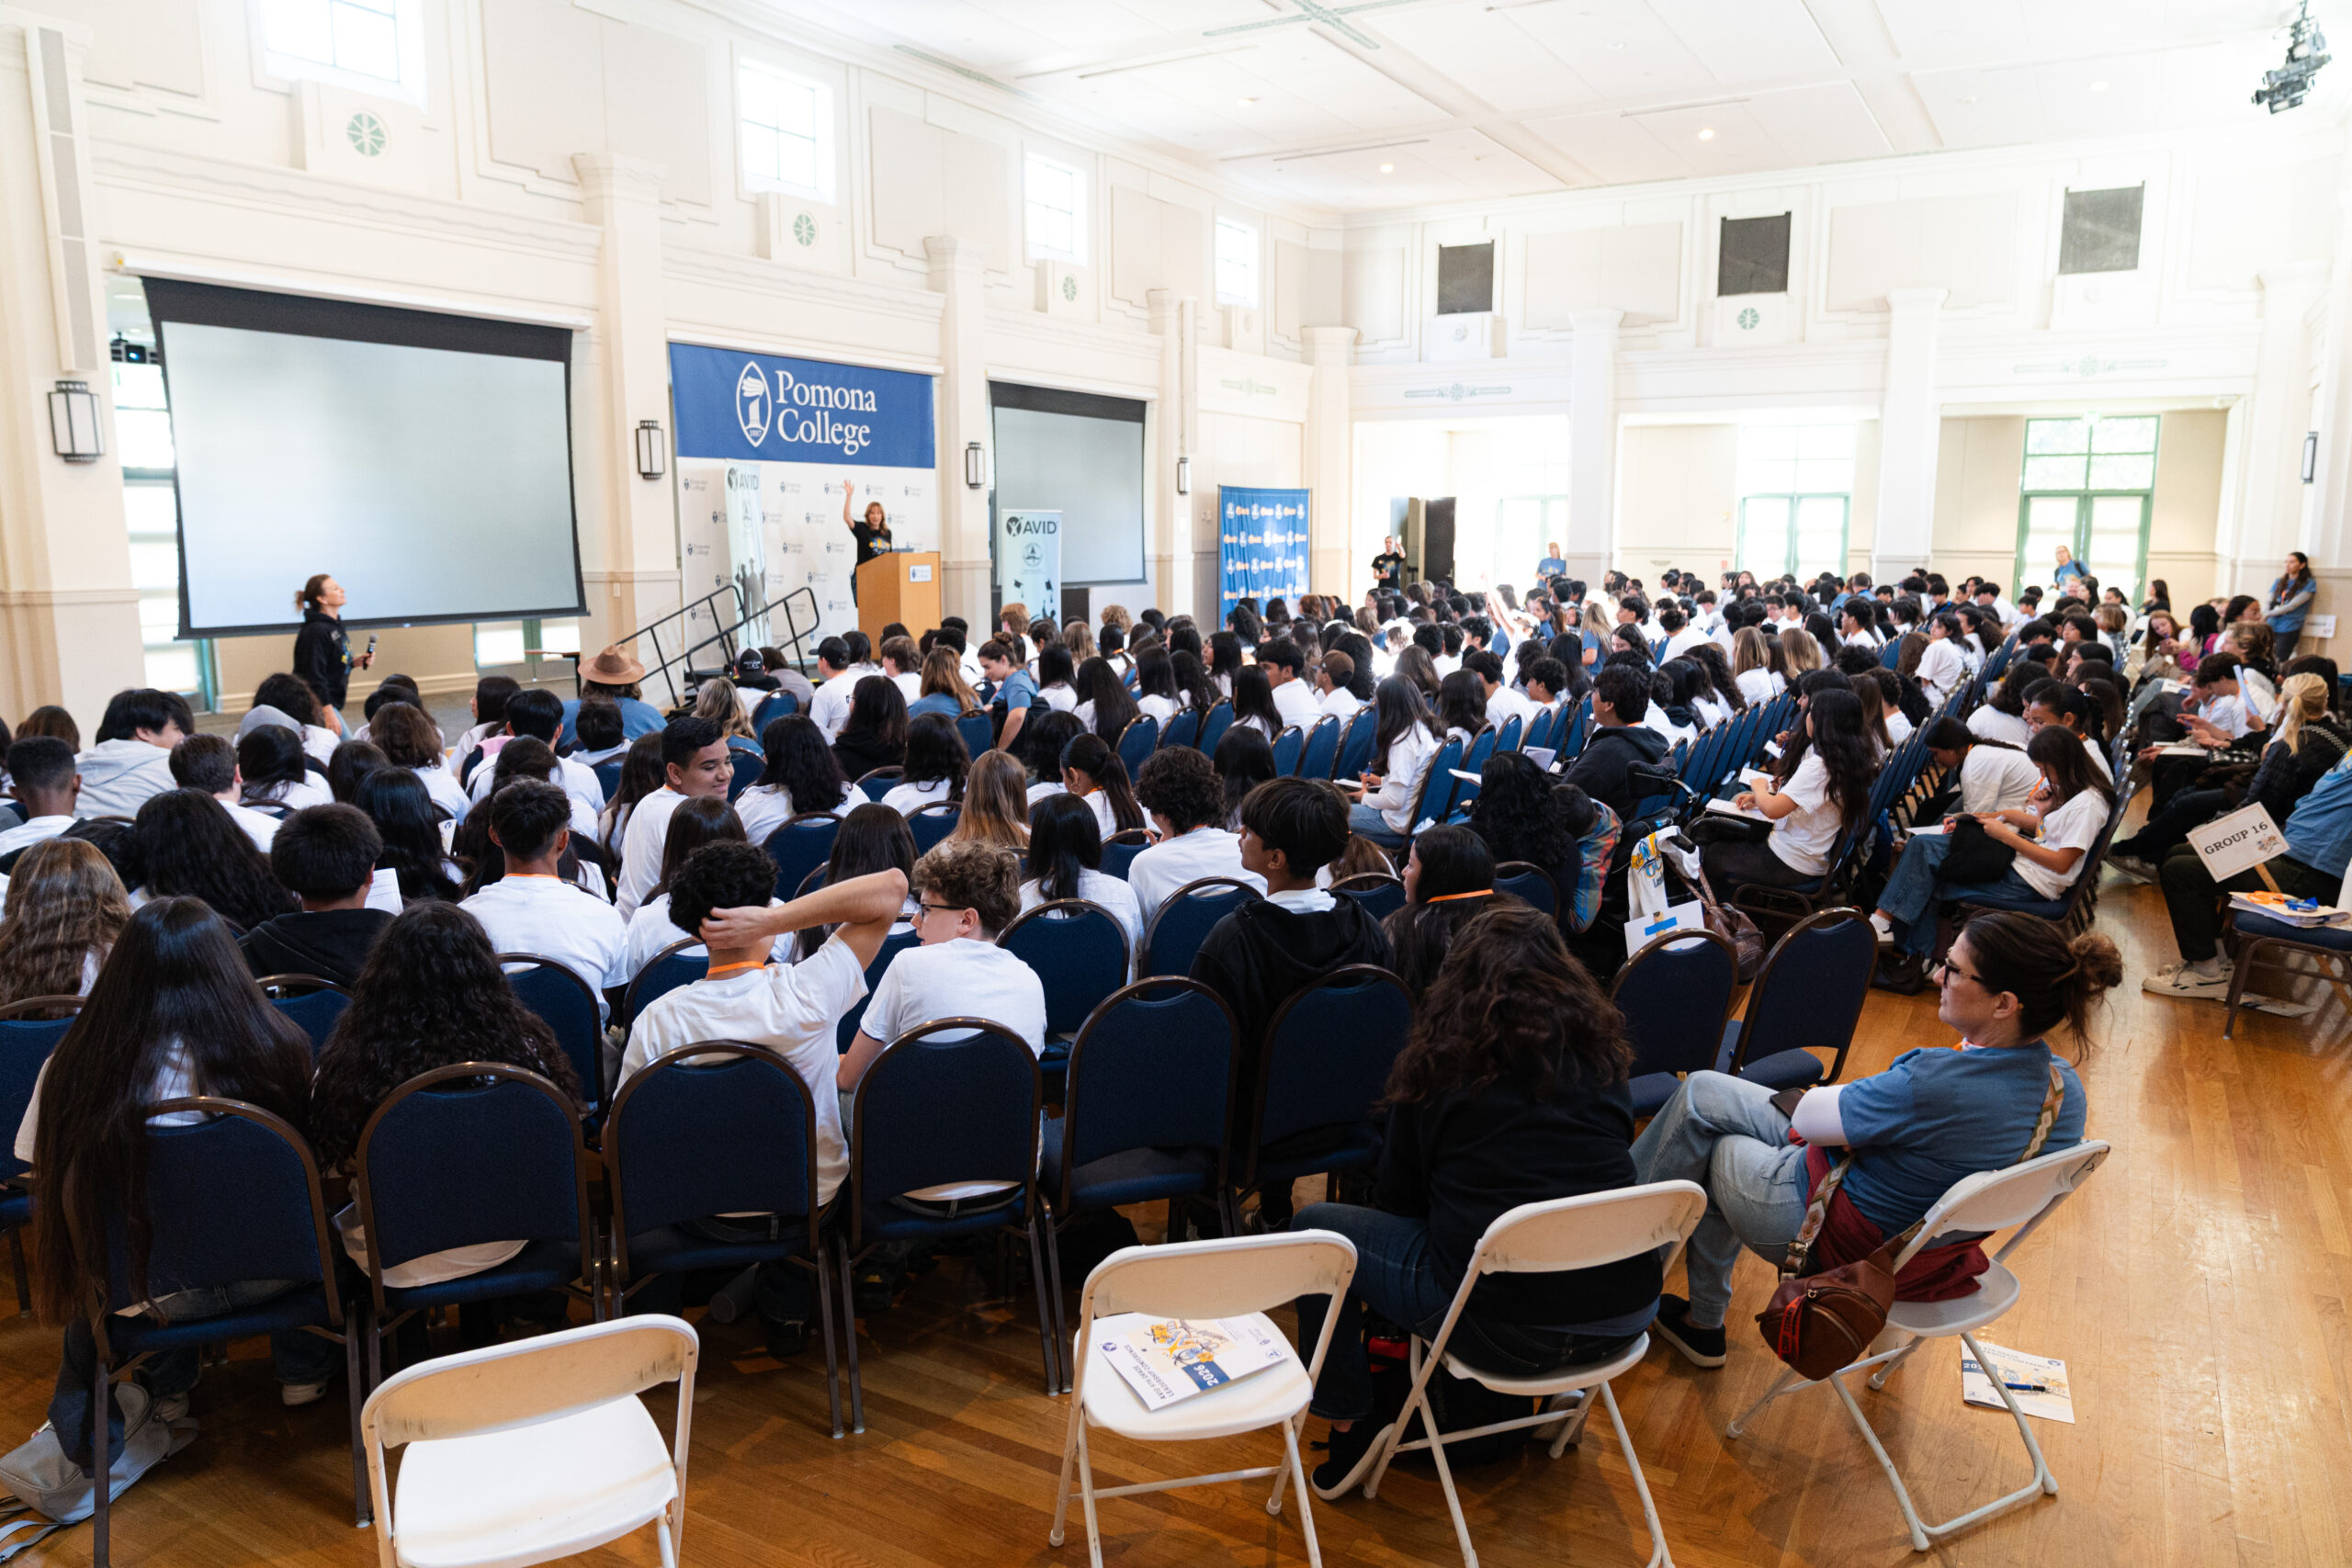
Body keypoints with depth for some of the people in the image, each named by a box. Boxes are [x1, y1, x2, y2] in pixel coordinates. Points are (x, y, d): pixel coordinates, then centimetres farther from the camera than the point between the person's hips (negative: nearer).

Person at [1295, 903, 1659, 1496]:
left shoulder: (1441, 1062, -3)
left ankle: (1350, 1428, 17)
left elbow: (1397, 1198, 8)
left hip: (1502, 1326, -5)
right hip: (1624, 1314, 5)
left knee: (1315, 1227, 13)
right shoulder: (1601, 1051, 6)